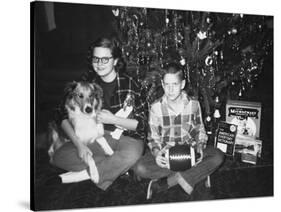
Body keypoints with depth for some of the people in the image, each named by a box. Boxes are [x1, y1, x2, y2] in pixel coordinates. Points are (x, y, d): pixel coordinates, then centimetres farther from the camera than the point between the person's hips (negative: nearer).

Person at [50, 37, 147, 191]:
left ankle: (84, 174, -18)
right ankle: (119, 167, -16)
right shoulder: (87, 80, -2)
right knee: (59, 156, -18)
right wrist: (79, 144, -17)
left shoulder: (128, 84, -10)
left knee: (131, 155, -38)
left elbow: (141, 124, -8)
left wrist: (112, 119, -22)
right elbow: (63, 115, -3)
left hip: (127, 137, -3)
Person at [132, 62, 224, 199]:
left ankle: (164, 183, -27)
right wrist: (156, 153, -23)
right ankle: (198, 173, -21)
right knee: (140, 169, -28)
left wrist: (199, 147, -14)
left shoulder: (193, 105, -5)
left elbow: (200, 131, 7)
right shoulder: (156, 107, -8)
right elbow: (153, 137, -2)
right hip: (164, 151, -1)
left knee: (218, 156, -26)